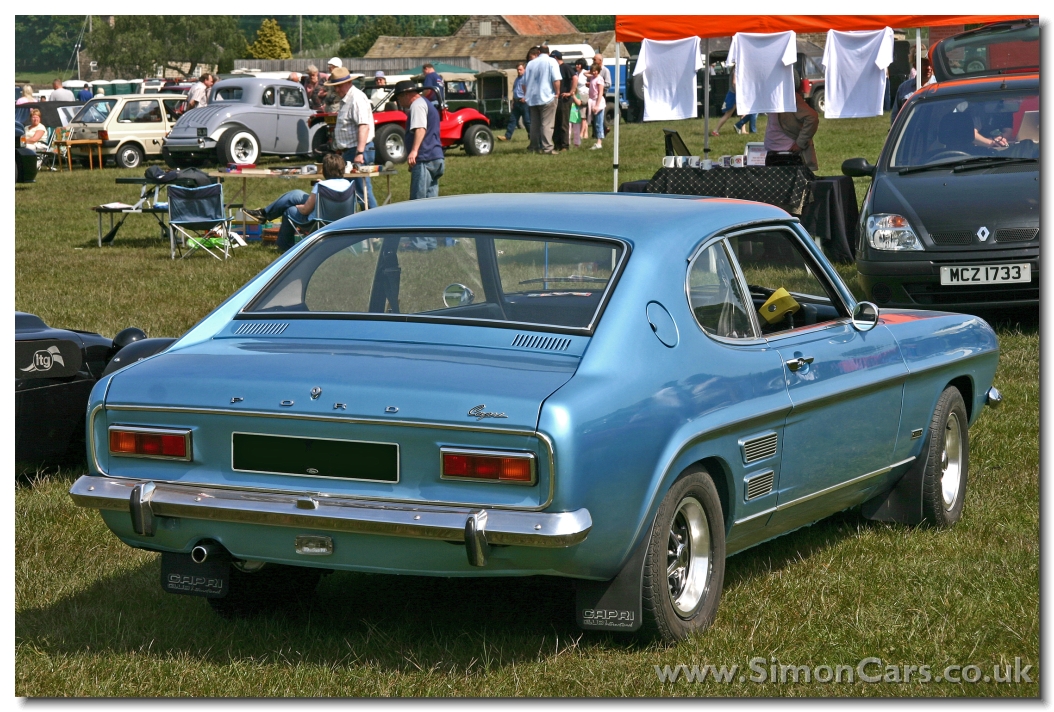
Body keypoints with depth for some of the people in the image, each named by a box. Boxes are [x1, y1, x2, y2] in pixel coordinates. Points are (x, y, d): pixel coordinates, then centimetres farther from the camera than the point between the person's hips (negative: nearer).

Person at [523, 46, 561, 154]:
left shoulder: (530, 64, 12)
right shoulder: (551, 62, -4)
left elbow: (524, 83, 16)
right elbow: (556, 80, -13)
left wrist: (526, 95, 26)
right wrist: (557, 92, -2)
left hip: (532, 99, 5)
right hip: (547, 97, -5)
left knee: (534, 124, 11)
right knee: (547, 124, -8)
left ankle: (534, 147, 13)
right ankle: (547, 148, -14)